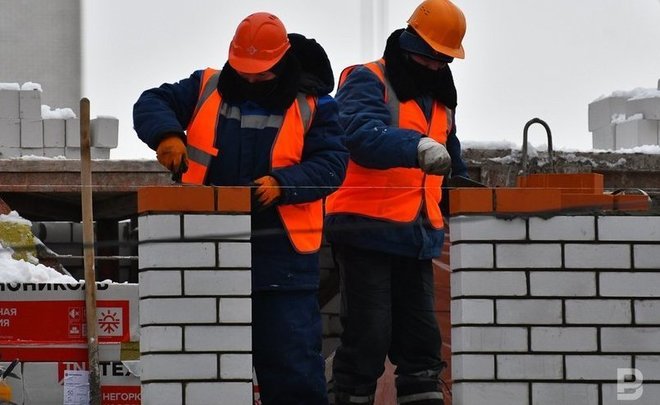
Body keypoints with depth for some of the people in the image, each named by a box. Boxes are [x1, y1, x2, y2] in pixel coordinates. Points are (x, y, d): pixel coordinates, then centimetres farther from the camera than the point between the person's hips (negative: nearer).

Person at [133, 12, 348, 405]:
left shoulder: (312, 106, 1)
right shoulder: (205, 89, 8)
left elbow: (331, 164, -6)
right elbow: (151, 104, 5)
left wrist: (282, 183, -23)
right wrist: (167, 134, -18)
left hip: (282, 252, -3)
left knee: (292, 356, -4)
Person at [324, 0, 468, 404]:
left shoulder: (440, 101, 20)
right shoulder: (367, 82, -6)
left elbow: (454, 166, 34)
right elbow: (363, 136, -27)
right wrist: (417, 147, -42)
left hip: (417, 236, 7)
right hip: (367, 230, -7)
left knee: (421, 339, 5)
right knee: (368, 336, -7)